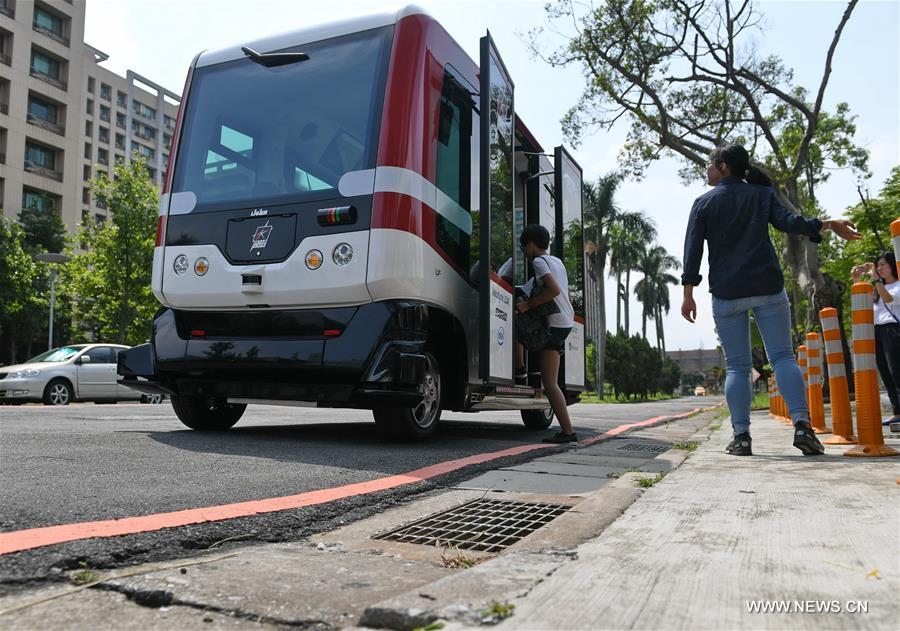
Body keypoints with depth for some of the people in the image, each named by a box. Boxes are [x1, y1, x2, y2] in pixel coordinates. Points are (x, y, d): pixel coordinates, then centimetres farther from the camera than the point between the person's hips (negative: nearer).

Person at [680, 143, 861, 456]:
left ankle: (741, 436, -4)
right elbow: (788, 221, -4)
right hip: (768, 288, 1)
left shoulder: (704, 202, 5)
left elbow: (692, 249, -1)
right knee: (782, 356, 2)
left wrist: (688, 294, -1)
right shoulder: (762, 193, 10)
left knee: (736, 366, 3)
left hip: (726, 294, -1)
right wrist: (827, 224, 7)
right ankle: (802, 425, -13)